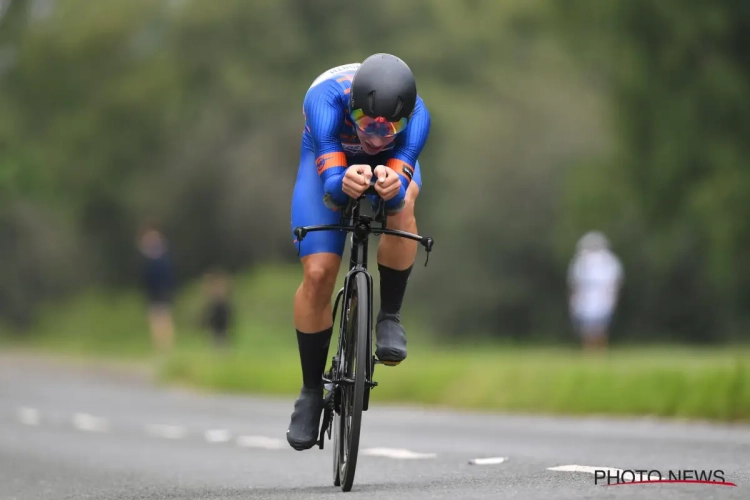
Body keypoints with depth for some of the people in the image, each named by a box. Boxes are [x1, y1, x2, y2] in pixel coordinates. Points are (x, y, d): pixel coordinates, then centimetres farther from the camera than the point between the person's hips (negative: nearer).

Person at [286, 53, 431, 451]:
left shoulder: (416, 115, -38)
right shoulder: (326, 99, -41)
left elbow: (400, 190, -46)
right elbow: (330, 185, -48)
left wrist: (391, 185, -70)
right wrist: (344, 183, -71)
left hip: (393, 163, 0)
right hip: (329, 160, 0)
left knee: (400, 205, -36)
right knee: (317, 274, -14)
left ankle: (390, 318, -17)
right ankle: (312, 389, 4)